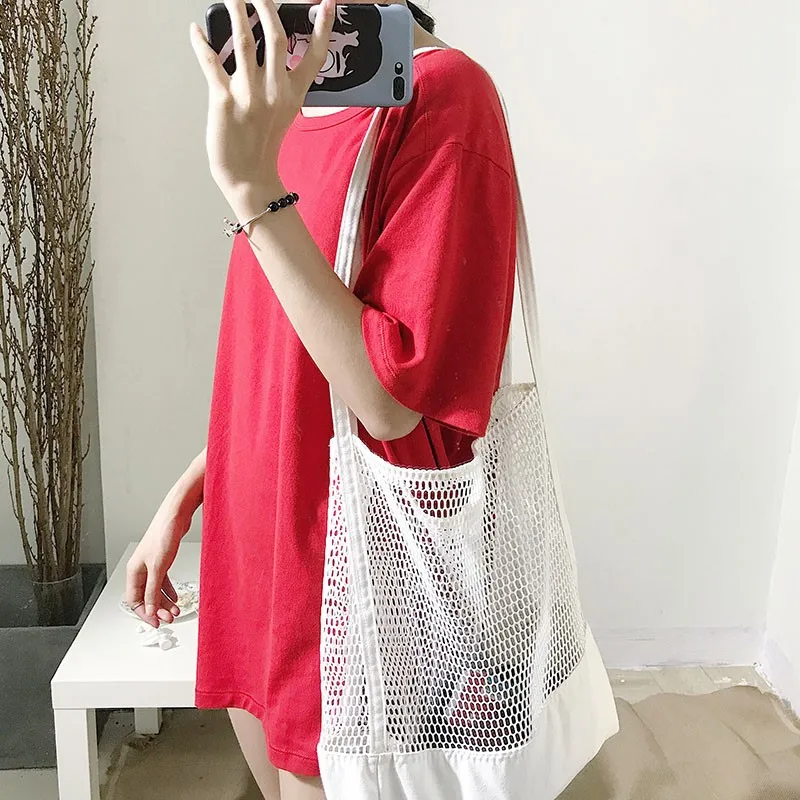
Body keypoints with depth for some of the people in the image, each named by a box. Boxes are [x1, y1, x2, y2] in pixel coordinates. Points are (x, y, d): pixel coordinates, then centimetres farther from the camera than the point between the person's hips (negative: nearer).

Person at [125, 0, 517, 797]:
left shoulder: (443, 93, -17)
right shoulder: (298, 108, 8)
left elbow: (391, 398, -24)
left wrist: (256, 187, -26)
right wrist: (180, 502, 13)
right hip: (259, 541, 8)